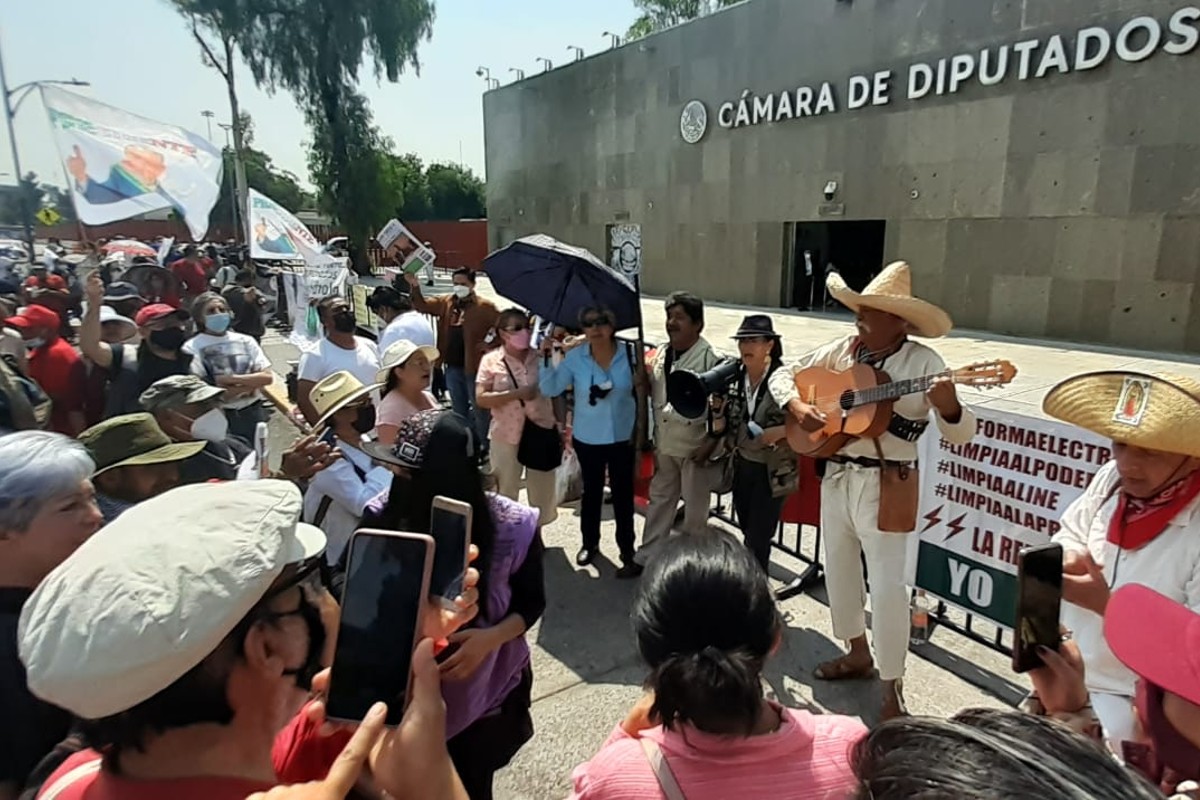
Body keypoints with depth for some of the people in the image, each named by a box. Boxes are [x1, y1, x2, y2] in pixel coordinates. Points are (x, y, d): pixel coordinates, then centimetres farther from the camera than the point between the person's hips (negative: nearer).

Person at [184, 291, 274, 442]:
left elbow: (268, 377, -2)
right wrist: (249, 384, -10)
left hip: (253, 413, 4)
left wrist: (232, 379, -13)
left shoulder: (245, 341, 6)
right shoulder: (192, 347, -5)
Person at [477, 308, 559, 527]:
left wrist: (562, 426, 1)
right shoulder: (491, 361, -6)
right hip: (507, 435, -2)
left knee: (543, 492, 14)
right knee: (506, 494, 12)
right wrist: (516, 394, -20)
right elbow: (481, 398, -12)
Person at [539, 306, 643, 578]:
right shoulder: (575, 357, -8)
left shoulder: (629, 353, -10)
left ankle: (628, 552, 22)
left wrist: (642, 379, -21)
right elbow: (549, 389, -10)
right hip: (587, 438, 2)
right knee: (591, 491, 19)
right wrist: (546, 358, -20)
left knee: (623, 494, 7)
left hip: (623, 437, -1)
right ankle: (589, 543, 38)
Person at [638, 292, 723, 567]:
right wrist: (652, 438, 12)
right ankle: (647, 556, 30)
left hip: (695, 447, -6)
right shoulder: (661, 354, 5)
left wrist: (711, 443, -18)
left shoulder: (710, 359, -16)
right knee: (659, 500, 17)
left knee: (694, 508, 10)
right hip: (665, 445, 6)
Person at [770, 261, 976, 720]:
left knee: (886, 584, -3)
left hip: (885, 485, -6)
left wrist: (948, 407, -36)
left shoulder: (923, 363, -12)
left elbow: (961, 434, -14)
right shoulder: (842, 351, 2)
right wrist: (796, 406, -11)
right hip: (837, 476, 6)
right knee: (838, 569, 17)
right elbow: (784, 375, 9)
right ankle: (858, 655, 39)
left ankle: (892, 691, 14)